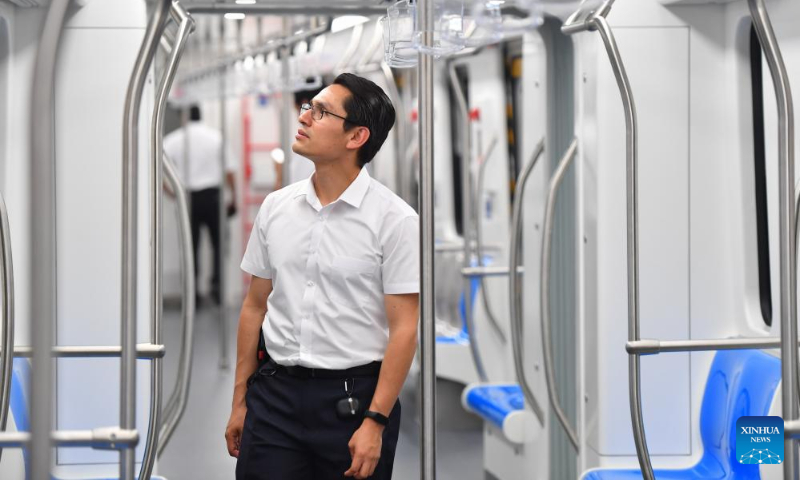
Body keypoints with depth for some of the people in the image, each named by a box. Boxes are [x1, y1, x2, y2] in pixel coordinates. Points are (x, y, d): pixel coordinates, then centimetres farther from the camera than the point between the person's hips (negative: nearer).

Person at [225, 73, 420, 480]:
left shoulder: (395, 219, -9)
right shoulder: (276, 207, 6)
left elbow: (404, 328, -11)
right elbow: (256, 305, 12)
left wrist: (375, 422, -16)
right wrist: (240, 401, 10)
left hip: (353, 397, -4)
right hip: (275, 393, 4)